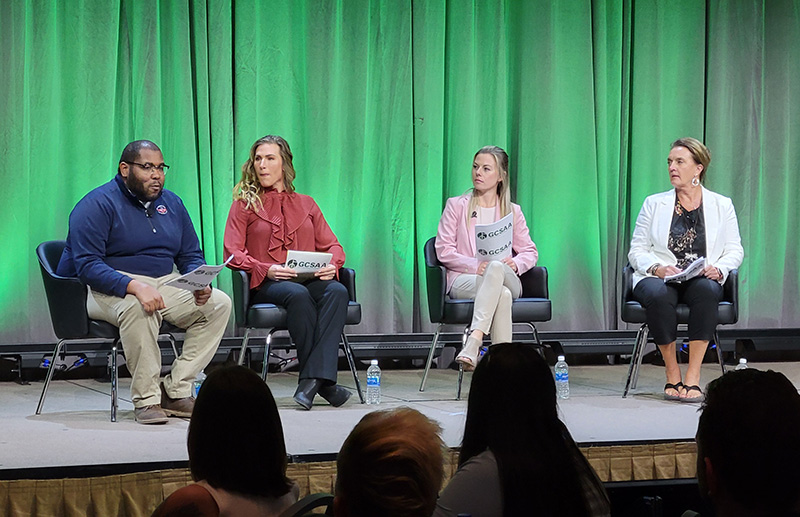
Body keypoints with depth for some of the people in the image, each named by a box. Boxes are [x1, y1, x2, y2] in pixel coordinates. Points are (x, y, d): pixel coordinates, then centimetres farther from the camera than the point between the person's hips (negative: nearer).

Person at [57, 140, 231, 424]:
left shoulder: (171, 203, 12)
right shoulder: (97, 204, -10)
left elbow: (191, 256, 16)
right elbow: (87, 266, -20)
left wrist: (200, 283, -9)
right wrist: (135, 286, -35)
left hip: (164, 284, 7)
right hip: (107, 290, -7)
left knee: (219, 303, -12)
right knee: (138, 307, -39)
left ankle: (176, 391, -11)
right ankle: (145, 399, -27)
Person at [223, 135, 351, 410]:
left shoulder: (306, 204, 25)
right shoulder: (244, 204, 15)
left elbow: (332, 245, 20)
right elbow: (233, 254, 3)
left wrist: (332, 265, -5)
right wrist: (266, 270, -15)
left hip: (311, 280, 3)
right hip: (267, 285, -3)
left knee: (337, 291, -32)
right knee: (298, 294, -38)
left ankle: (311, 380, -41)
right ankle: (323, 381, -33)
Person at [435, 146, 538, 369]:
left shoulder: (512, 211, 18)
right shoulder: (456, 205, 12)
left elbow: (530, 252, 16)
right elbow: (443, 250, 3)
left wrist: (514, 264, -9)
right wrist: (475, 265, -13)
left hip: (507, 280, 2)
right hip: (462, 280, -2)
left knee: (496, 267, -39)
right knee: (502, 294, -38)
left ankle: (473, 342, -52)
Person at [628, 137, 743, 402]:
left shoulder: (722, 205, 13)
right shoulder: (654, 204, 12)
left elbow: (735, 251, 9)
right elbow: (637, 250, 7)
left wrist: (718, 269, -12)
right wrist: (657, 268, -14)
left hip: (702, 280, 0)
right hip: (659, 278, 0)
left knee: (707, 290, -37)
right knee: (658, 294, -37)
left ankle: (693, 376, -33)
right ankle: (672, 374, -24)